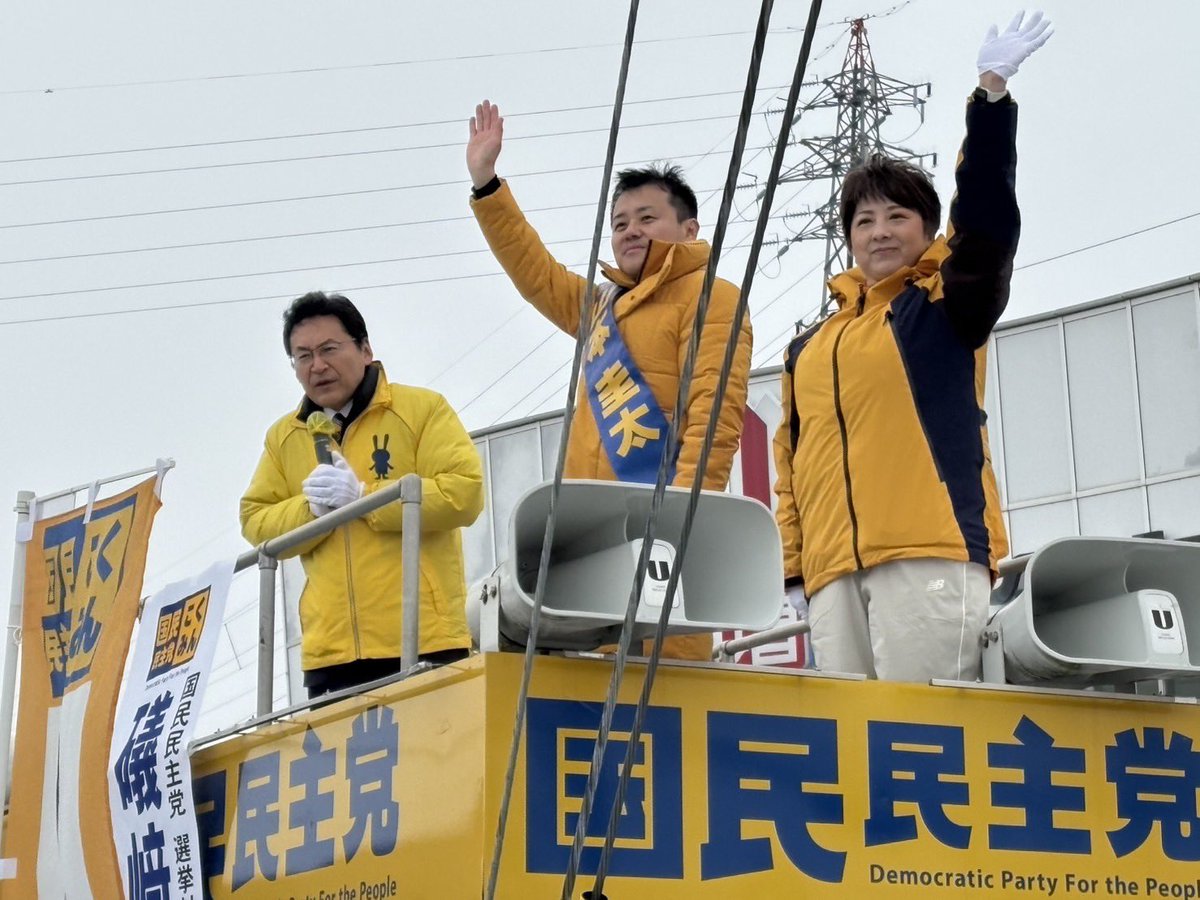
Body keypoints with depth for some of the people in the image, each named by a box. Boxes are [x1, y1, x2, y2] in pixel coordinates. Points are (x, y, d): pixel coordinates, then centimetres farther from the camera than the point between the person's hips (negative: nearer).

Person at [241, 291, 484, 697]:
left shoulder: (422, 409, 3)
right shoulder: (283, 436, 16)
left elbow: (465, 492, -9)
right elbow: (256, 522, 11)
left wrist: (364, 496, -14)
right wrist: (311, 509, -10)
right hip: (329, 654, 4)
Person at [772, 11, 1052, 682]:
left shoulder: (949, 305, 11)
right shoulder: (809, 348, 25)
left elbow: (988, 214, -5)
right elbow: (793, 465, 23)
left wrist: (993, 91, -13)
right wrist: (792, 569, 13)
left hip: (930, 556, -5)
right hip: (835, 571, 5)